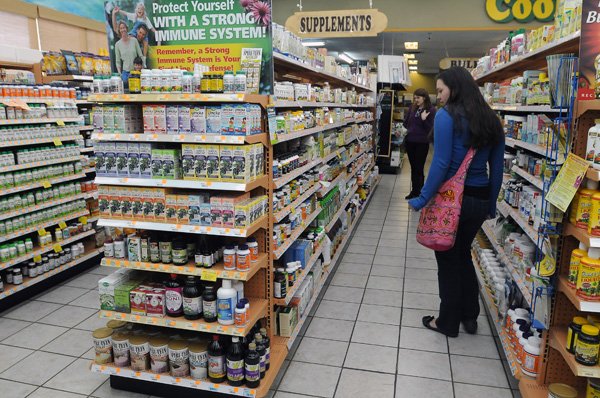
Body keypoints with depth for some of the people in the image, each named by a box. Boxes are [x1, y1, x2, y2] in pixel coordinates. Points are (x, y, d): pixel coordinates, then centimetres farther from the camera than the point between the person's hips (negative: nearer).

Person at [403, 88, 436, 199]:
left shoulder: (431, 110, -8)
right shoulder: (412, 108, 7)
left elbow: (430, 128, -11)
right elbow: (406, 122, 20)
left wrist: (424, 119, -23)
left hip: (422, 143, -5)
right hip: (410, 141, 5)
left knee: (419, 169, 1)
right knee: (413, 167, 13)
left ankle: (418, 193, 10)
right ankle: (414, 191, 23)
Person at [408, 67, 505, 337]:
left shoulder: (446, 116, -12)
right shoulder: (491, 120, 8)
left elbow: (441, 163, -19)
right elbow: (497, 168, 10)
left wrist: (422, 199, -14)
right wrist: (491, 205, 18)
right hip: (480, 200, 7)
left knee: (448, 260, 9)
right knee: (463, 254, 24)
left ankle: (448, 323, 24)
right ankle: (469, 317, 34)